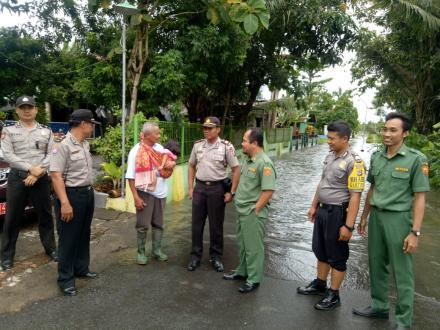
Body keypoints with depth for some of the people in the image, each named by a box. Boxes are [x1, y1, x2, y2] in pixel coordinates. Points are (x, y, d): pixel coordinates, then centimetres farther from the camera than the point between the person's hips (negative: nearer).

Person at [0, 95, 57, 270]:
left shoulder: (46, 131, 7)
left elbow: (51, 155, 0)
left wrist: (38, 172, -13)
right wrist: (31, 168, -16)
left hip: (41, 179, 1)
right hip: (17, 178, -1)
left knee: (45, 215, 11)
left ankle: (50, 248, 25)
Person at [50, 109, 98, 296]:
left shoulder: (85, 144, 9)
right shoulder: (63, 146, -17)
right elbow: (56, 176, -22)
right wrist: (64, 203, -26)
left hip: (87, 193, 8)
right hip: (71, 195, -8)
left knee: (84, 235, 18)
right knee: (69, 239, 3)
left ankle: (81, 269, 34)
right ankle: (66, 279, 17)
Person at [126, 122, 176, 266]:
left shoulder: (159, 148, 3)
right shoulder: (136, 151, -13)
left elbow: (170, 161, 17)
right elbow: (131, 177, -13)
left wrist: (172, 163, -9)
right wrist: (136, 197, -17)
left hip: (160, 192, 5)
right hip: (145, 193, -5)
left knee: (159, 223, 14)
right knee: (143, 225, 6)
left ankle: (157, 250, 28)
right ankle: (141, 252, 22)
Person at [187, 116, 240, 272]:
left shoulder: (226, 146, -8)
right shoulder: (197, 145, 5)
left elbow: (236, 170, -5)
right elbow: (191, 166, 15)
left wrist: (231, 192, -9)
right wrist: (190, 187, 8)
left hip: (217, 188, -3)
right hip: (200, 187, 3)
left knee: (216, 225, 8)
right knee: (197, 224, 9)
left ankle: (215, 256, 25)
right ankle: (195, 256, 23)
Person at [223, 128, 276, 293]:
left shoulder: (264, 163, -20)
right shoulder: (247, 159, 8)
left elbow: (269, 190, -24)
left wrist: (255, 209, -19)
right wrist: (238, 200, 14)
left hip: (253, 213, -9)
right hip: (242, 211, 9)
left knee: (253, 247, 5)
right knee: (242, 244, 21)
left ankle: (254, 279, 20)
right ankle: (242, 271, 37)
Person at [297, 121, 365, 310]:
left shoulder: (353, 162, -19)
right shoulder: (330, 156, 7)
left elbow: (355, 196, -22)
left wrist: (348, 226, -23)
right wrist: (314, 206, 17)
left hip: (338, 213, -8)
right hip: (322, 210, 8)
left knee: (337, 257, 8)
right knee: (320, 251, 21)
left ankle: (333, 296, 24)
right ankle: (319, 284, 39)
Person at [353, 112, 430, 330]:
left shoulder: (415, 159, -11)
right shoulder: (376, 157, 5)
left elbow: (419, 198, -11)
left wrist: (415, 232, -14)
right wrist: (364, 217, 15)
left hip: (398, 219, -5)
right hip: (376, 216, 6)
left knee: (402, 273, 6)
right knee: (376, 265, 17)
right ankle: (379, 307, 35)